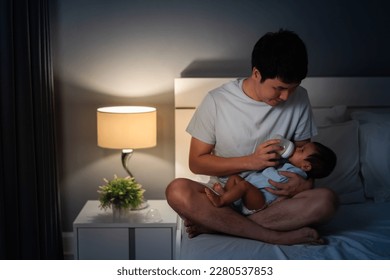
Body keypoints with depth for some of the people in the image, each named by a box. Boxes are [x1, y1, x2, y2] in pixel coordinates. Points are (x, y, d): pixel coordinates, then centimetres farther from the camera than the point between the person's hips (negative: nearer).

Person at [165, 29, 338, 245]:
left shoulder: (298, 99, -3)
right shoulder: (217, 101, -9)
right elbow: (196, 162, -5)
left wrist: (306, 182, -14)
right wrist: (250, 161, -17)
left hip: (275, 200, 2)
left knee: (326, 200, -29)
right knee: (177, 191, -31)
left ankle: (214, 224, -23)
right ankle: (278, 236, -28)